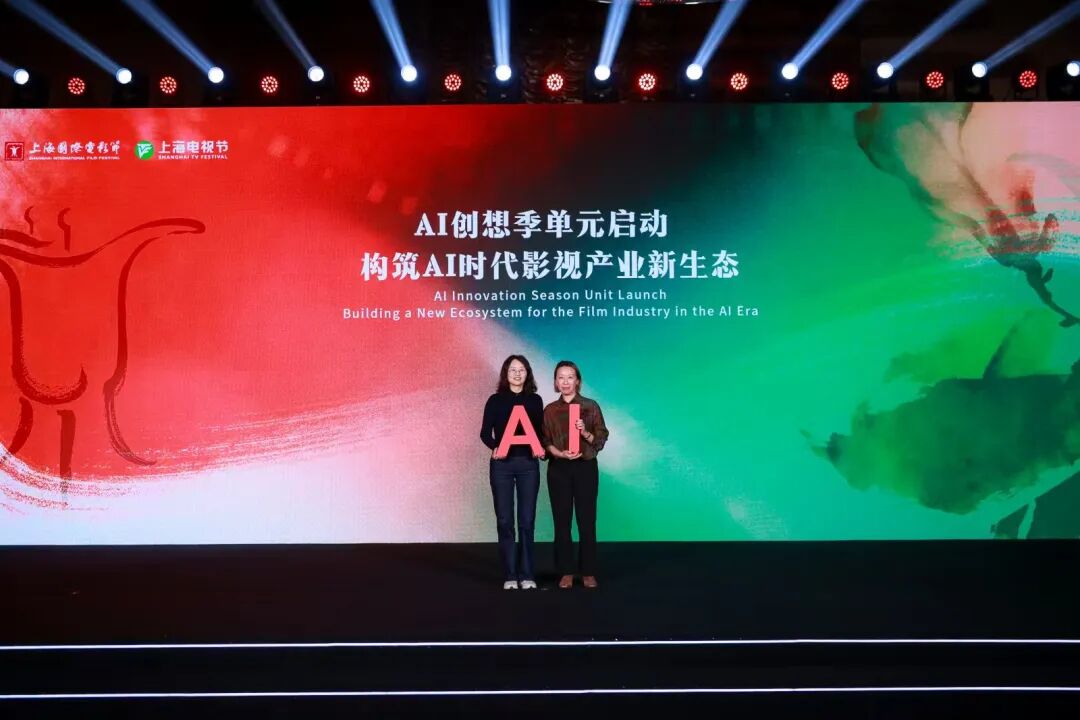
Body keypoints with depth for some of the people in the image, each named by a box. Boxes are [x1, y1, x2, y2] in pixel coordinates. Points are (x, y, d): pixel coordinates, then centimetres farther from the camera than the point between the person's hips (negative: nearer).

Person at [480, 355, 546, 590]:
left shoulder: (535, 400, 8)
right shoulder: (495, 400, 4)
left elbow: (540, 431, 9)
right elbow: (485, 432, 1)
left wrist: (540, 448, -12)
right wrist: (494, 447, -19)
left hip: (528, 464, 1)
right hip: (502, 464, -1)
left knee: (527, 520, 1)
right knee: (505, 521, 0)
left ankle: (527, 575, 9)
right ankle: (510, 576, 6)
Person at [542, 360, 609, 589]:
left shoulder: (591, 406, 1)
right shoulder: (550, 410, 6)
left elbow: (601, 438, 1)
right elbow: (544, 441, 3)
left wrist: (585, 433, -19)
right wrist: (559, 453, -15)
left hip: (585, 468, -1)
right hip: (559, 469, 1)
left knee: (587, 521, 0)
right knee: (562, 521, 3)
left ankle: (588, 572, 9)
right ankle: (566, 572, 11)